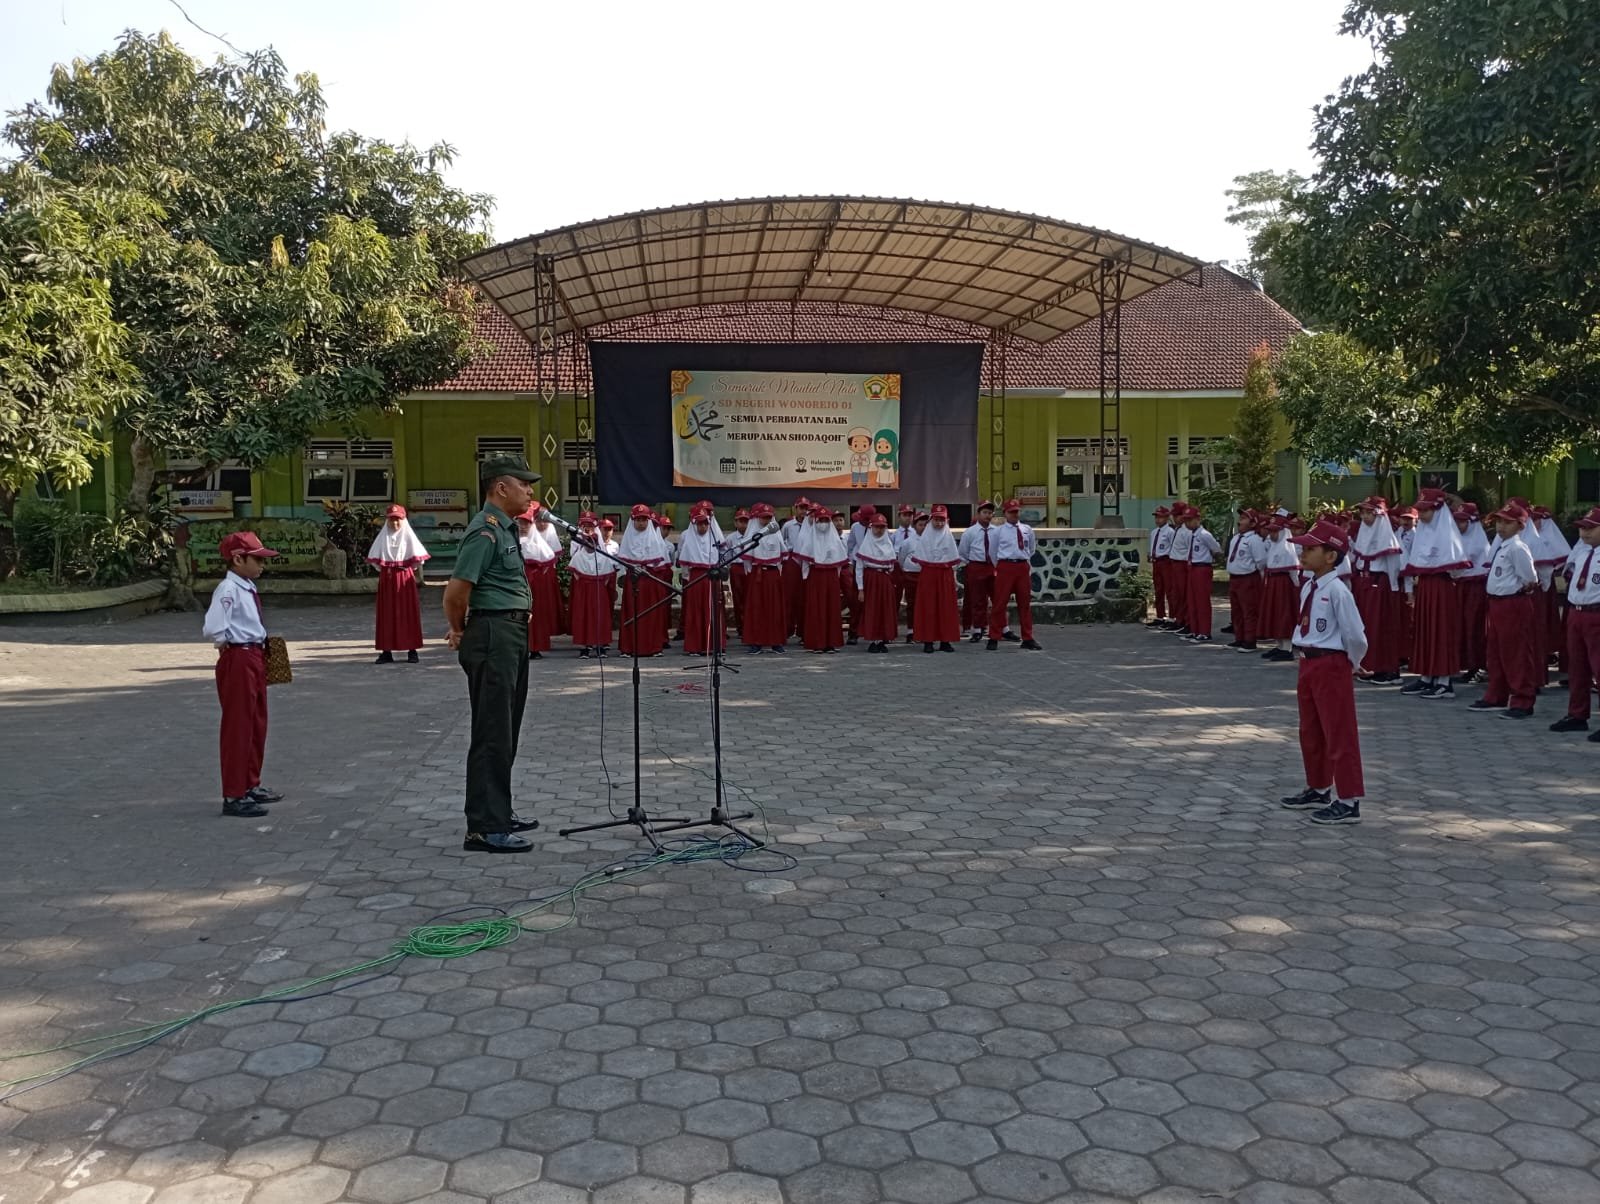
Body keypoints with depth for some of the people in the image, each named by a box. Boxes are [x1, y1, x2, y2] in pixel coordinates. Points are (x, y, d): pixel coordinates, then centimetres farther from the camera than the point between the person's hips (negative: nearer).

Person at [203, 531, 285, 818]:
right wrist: (226, 644, -12)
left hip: (255, 659, 10)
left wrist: (260, 647, 5)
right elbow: (213, 629, -30)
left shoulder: (248, 588, 11)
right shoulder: (228, 590, -18)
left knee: (257, 725, 19)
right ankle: (234, 796, 6)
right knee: (238, 728, -2)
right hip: (238, 660, -10)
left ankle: (251, 786, 33)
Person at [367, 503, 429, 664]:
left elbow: (417, 558, -4)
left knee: (408, 613, 0)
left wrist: (417, 573, -8)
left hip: (405, 577, -3)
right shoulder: (383, 537, 7)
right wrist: (383, 570, -1)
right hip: (386, 578, 3)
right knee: (386, 614, 4)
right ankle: (386, 651, 8)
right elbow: (375, 558, 8)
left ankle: (412, 650, 5)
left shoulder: (408, 536, 0)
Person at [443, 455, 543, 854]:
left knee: (506, 731, 17)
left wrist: (462, 629, 18)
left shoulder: (505, 528, 16)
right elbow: (457, 590, -22)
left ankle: (498, 811, 28)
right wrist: (459, 630, -5)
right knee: (492, 734, -7)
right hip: (493, 635, -10)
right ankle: (484, 828, -2)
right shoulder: (486, 531, -16)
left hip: (513, 634, 10)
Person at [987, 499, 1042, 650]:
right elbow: (993, 552, 6)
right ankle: (994, 638, 3)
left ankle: (1028, 638, 16)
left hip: (1023, 567, 4)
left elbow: (1032, 549, 22)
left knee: (1025, 603, 8)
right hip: (1005, 567, -4)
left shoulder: (1027, 529, 7)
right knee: (1000, 603, -2)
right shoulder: (999, 531, -3)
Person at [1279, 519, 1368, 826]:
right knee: (1310, 732, 19)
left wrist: (1352, 665, -5)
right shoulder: (1308, 587, 6)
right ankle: (1318, 790, 35)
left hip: (1331, 666, -9)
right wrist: (1304, 656, 12)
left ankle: (1348, 803, 6)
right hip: (1308, 663, 9)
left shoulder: (1337, 590, -20)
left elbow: (1355, 634, -19)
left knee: (1340, 736, -2)